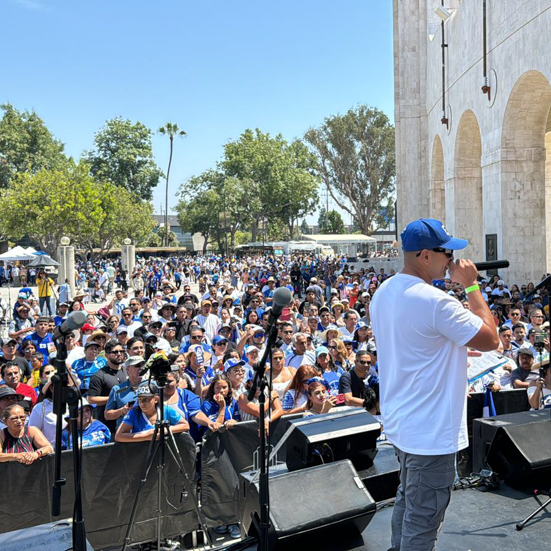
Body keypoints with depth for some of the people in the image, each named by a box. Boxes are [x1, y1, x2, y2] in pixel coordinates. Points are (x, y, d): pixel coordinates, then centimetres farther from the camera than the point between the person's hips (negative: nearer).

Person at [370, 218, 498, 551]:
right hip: (431, 431, -9)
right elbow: (490, 340, -16)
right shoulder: (436, 302, -25)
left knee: (407, 502, 25)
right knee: (424, 518, 6)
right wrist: (472, 287, -11)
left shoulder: (383, 293, 4)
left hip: (399, 422, 9)